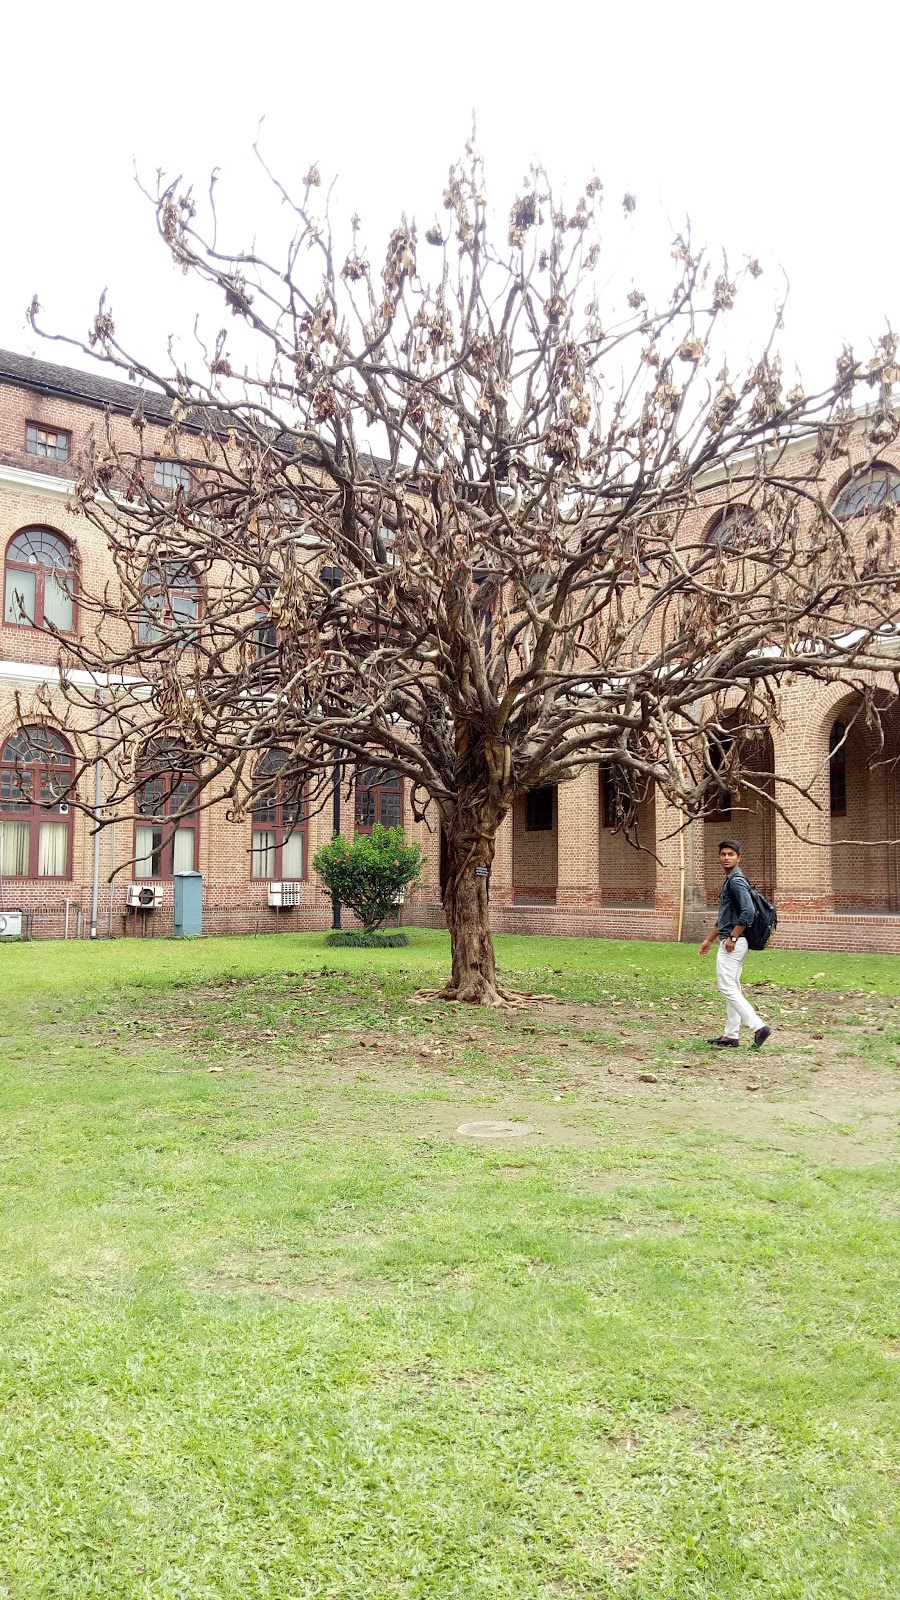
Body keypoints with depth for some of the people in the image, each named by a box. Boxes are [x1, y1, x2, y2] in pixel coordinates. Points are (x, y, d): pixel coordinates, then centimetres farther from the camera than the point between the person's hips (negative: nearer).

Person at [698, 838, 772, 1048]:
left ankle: (758, 1026, -10)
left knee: (727, 988, -9)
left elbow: (748, 912, -27)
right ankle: (730, 1036, 15)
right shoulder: (729, 881, 17)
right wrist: (709, 939, 25)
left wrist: (732, 938, -21)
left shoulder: (736, 881, -15)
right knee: (733, 989, 11)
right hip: (730, 942, 10)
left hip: (733, 944, -10)